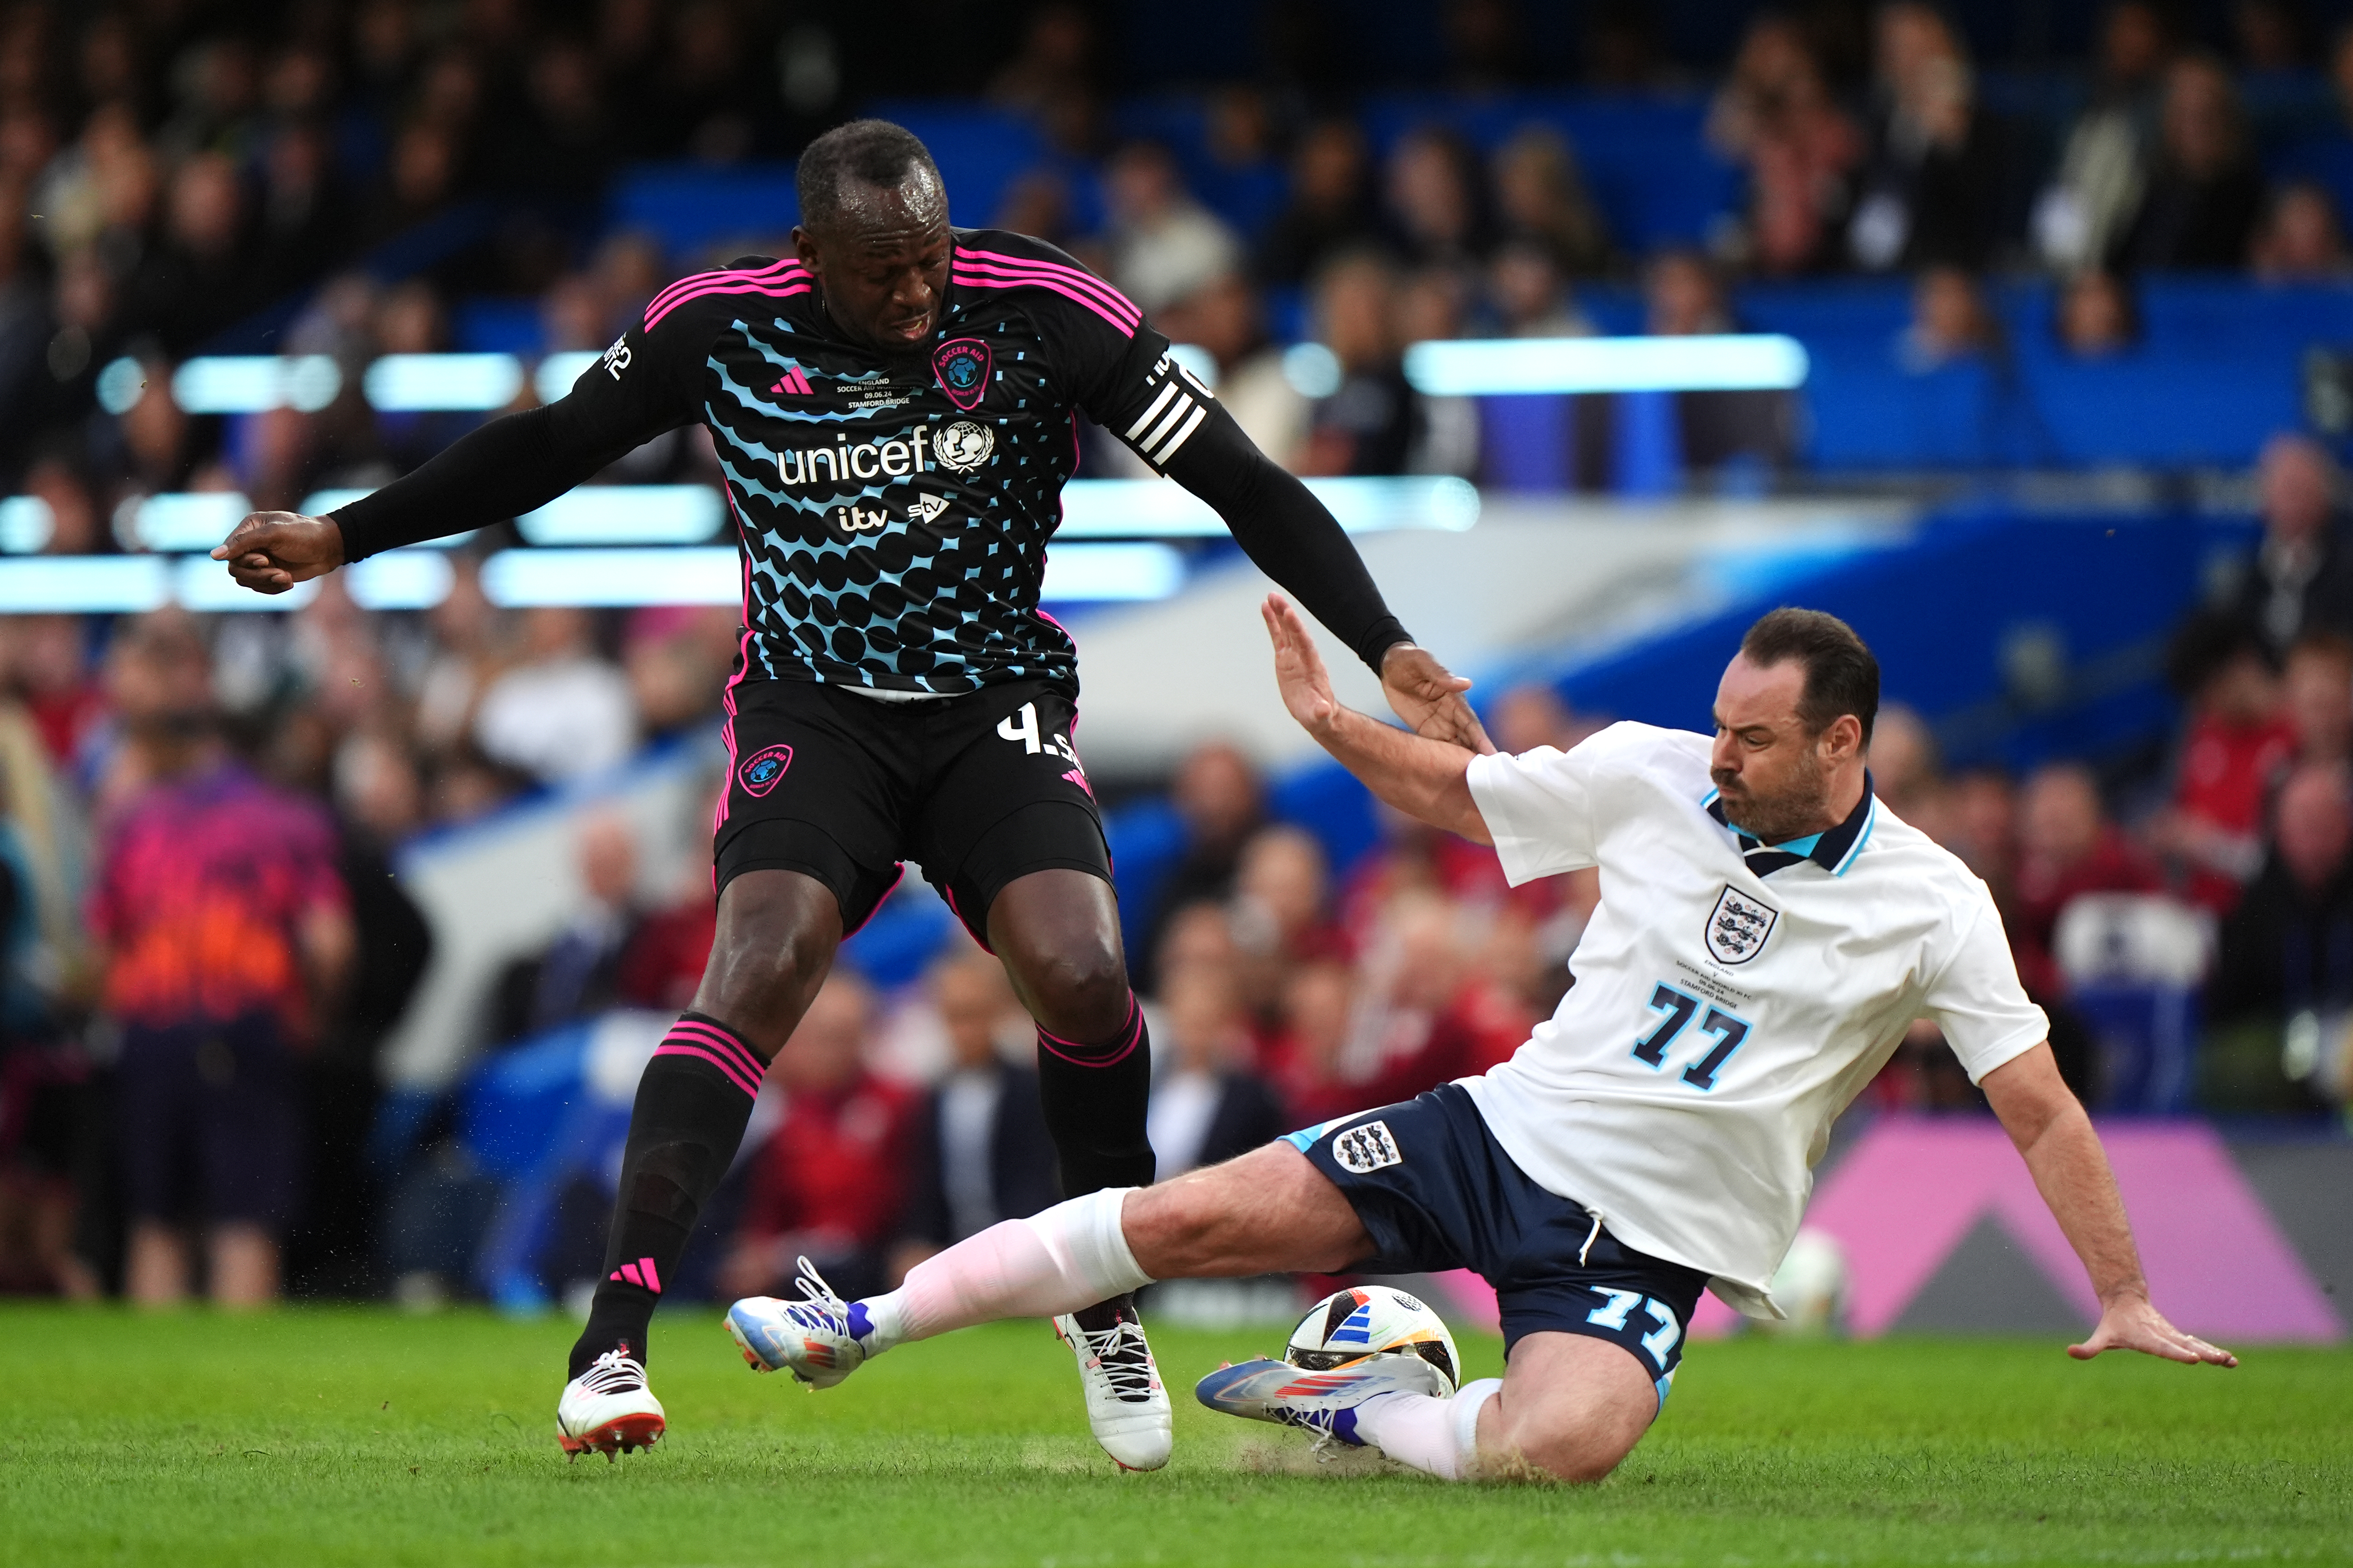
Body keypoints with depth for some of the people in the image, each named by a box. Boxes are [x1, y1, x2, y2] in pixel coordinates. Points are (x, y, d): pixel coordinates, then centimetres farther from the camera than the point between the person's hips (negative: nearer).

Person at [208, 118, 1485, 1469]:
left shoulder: (1042, 311, -13)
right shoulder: (718, 327, -10)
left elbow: (1246, 487, -9)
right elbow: (549, 451, 8)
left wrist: (1389, 651, -17)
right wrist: (341, 538, 7)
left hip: (998, 698, 0)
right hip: (813, 703, 0)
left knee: (1081, 974, -23)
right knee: (761, 970, -26)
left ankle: (1108, 1308, 2)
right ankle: (615, 1337, -28)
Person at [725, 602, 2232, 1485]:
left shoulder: (1933, 909, -8)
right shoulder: (1653, 775, -1)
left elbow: (2041, 1111, -3)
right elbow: (1457, 786, 14)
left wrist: (2126, 1299, -7)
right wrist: (1338, 727, -3)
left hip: (1651, 1235, -3)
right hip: (1510, 1127, 3)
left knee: (1552, 1447, -35)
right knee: (1191, 1216, -11)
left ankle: (1352, 1411, -5)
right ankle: (862, 1326, 1)